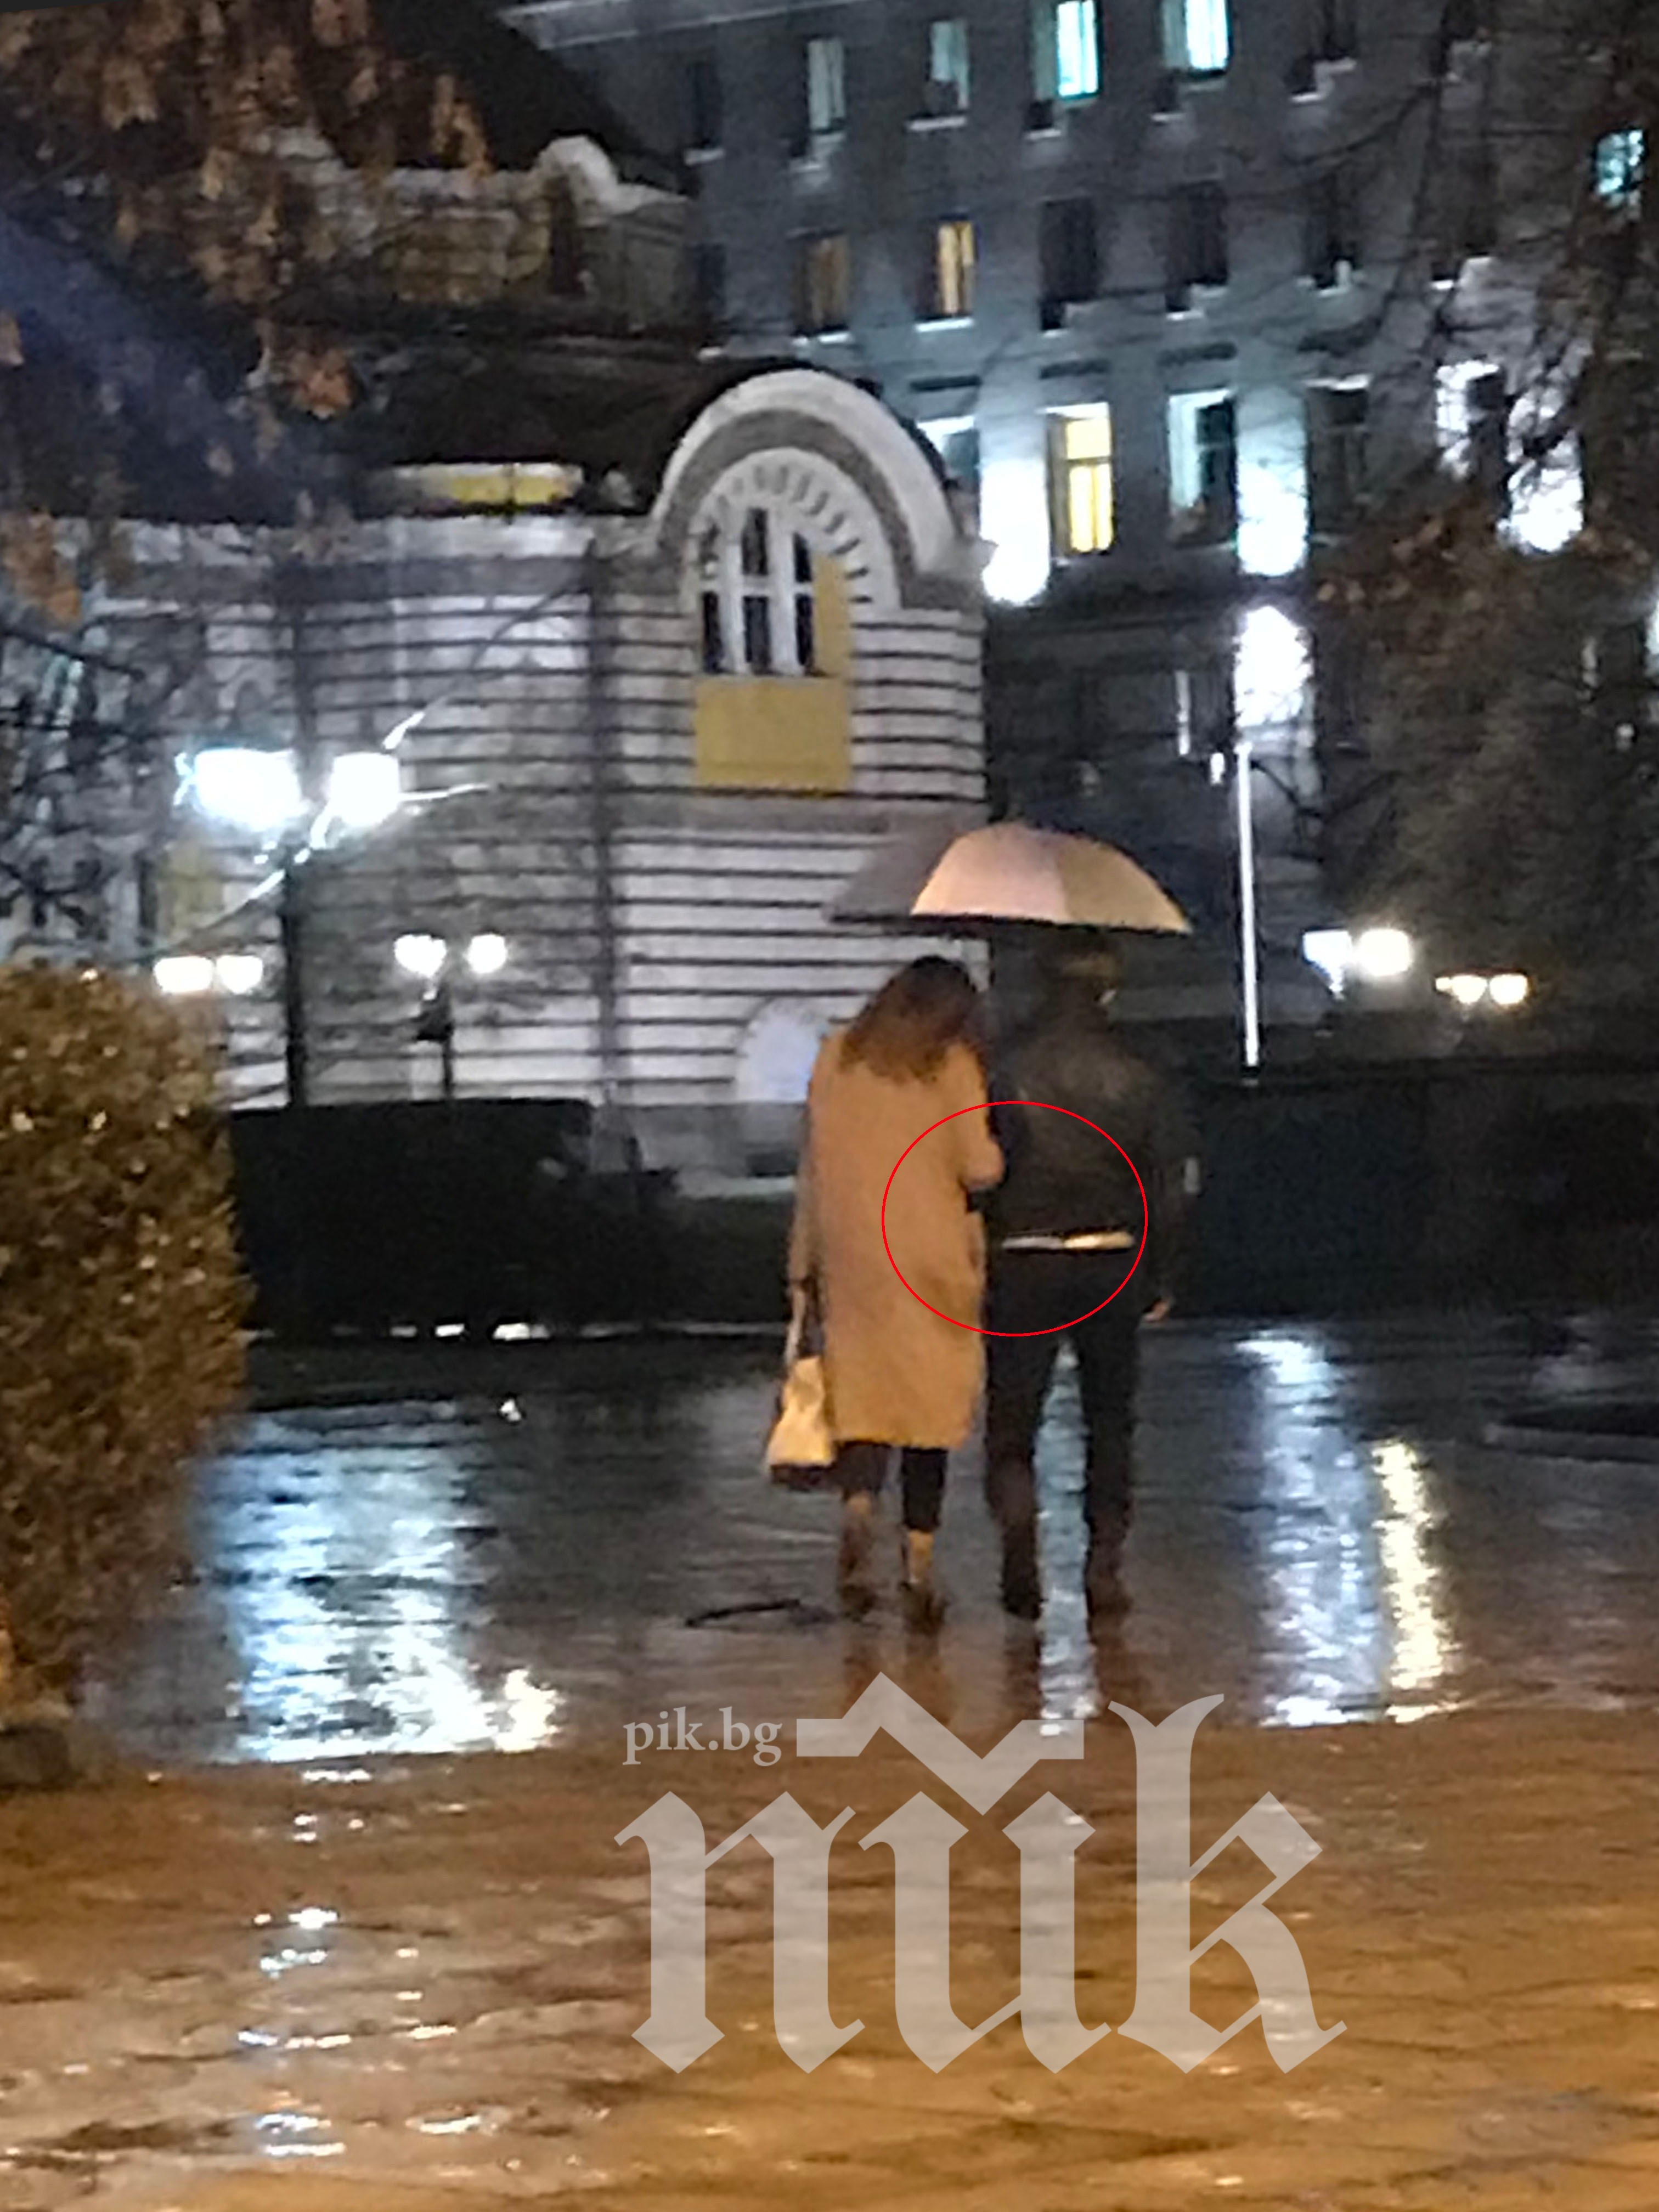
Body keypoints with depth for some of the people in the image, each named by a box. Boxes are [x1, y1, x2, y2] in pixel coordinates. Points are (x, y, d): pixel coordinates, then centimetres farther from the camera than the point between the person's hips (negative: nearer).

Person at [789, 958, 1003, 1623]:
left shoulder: (837, 1058, 7)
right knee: (931, 1396, 5)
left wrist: (804, 1267, 15)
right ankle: (919, 1561, 3)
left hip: (851, 1255, 2)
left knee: (860, 1393, 4)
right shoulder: (953, 1067, -3)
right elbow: (980, 1169, -9)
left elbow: (813, 1167, 10)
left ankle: (857, 1506, -25)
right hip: (933, 1258, -2)